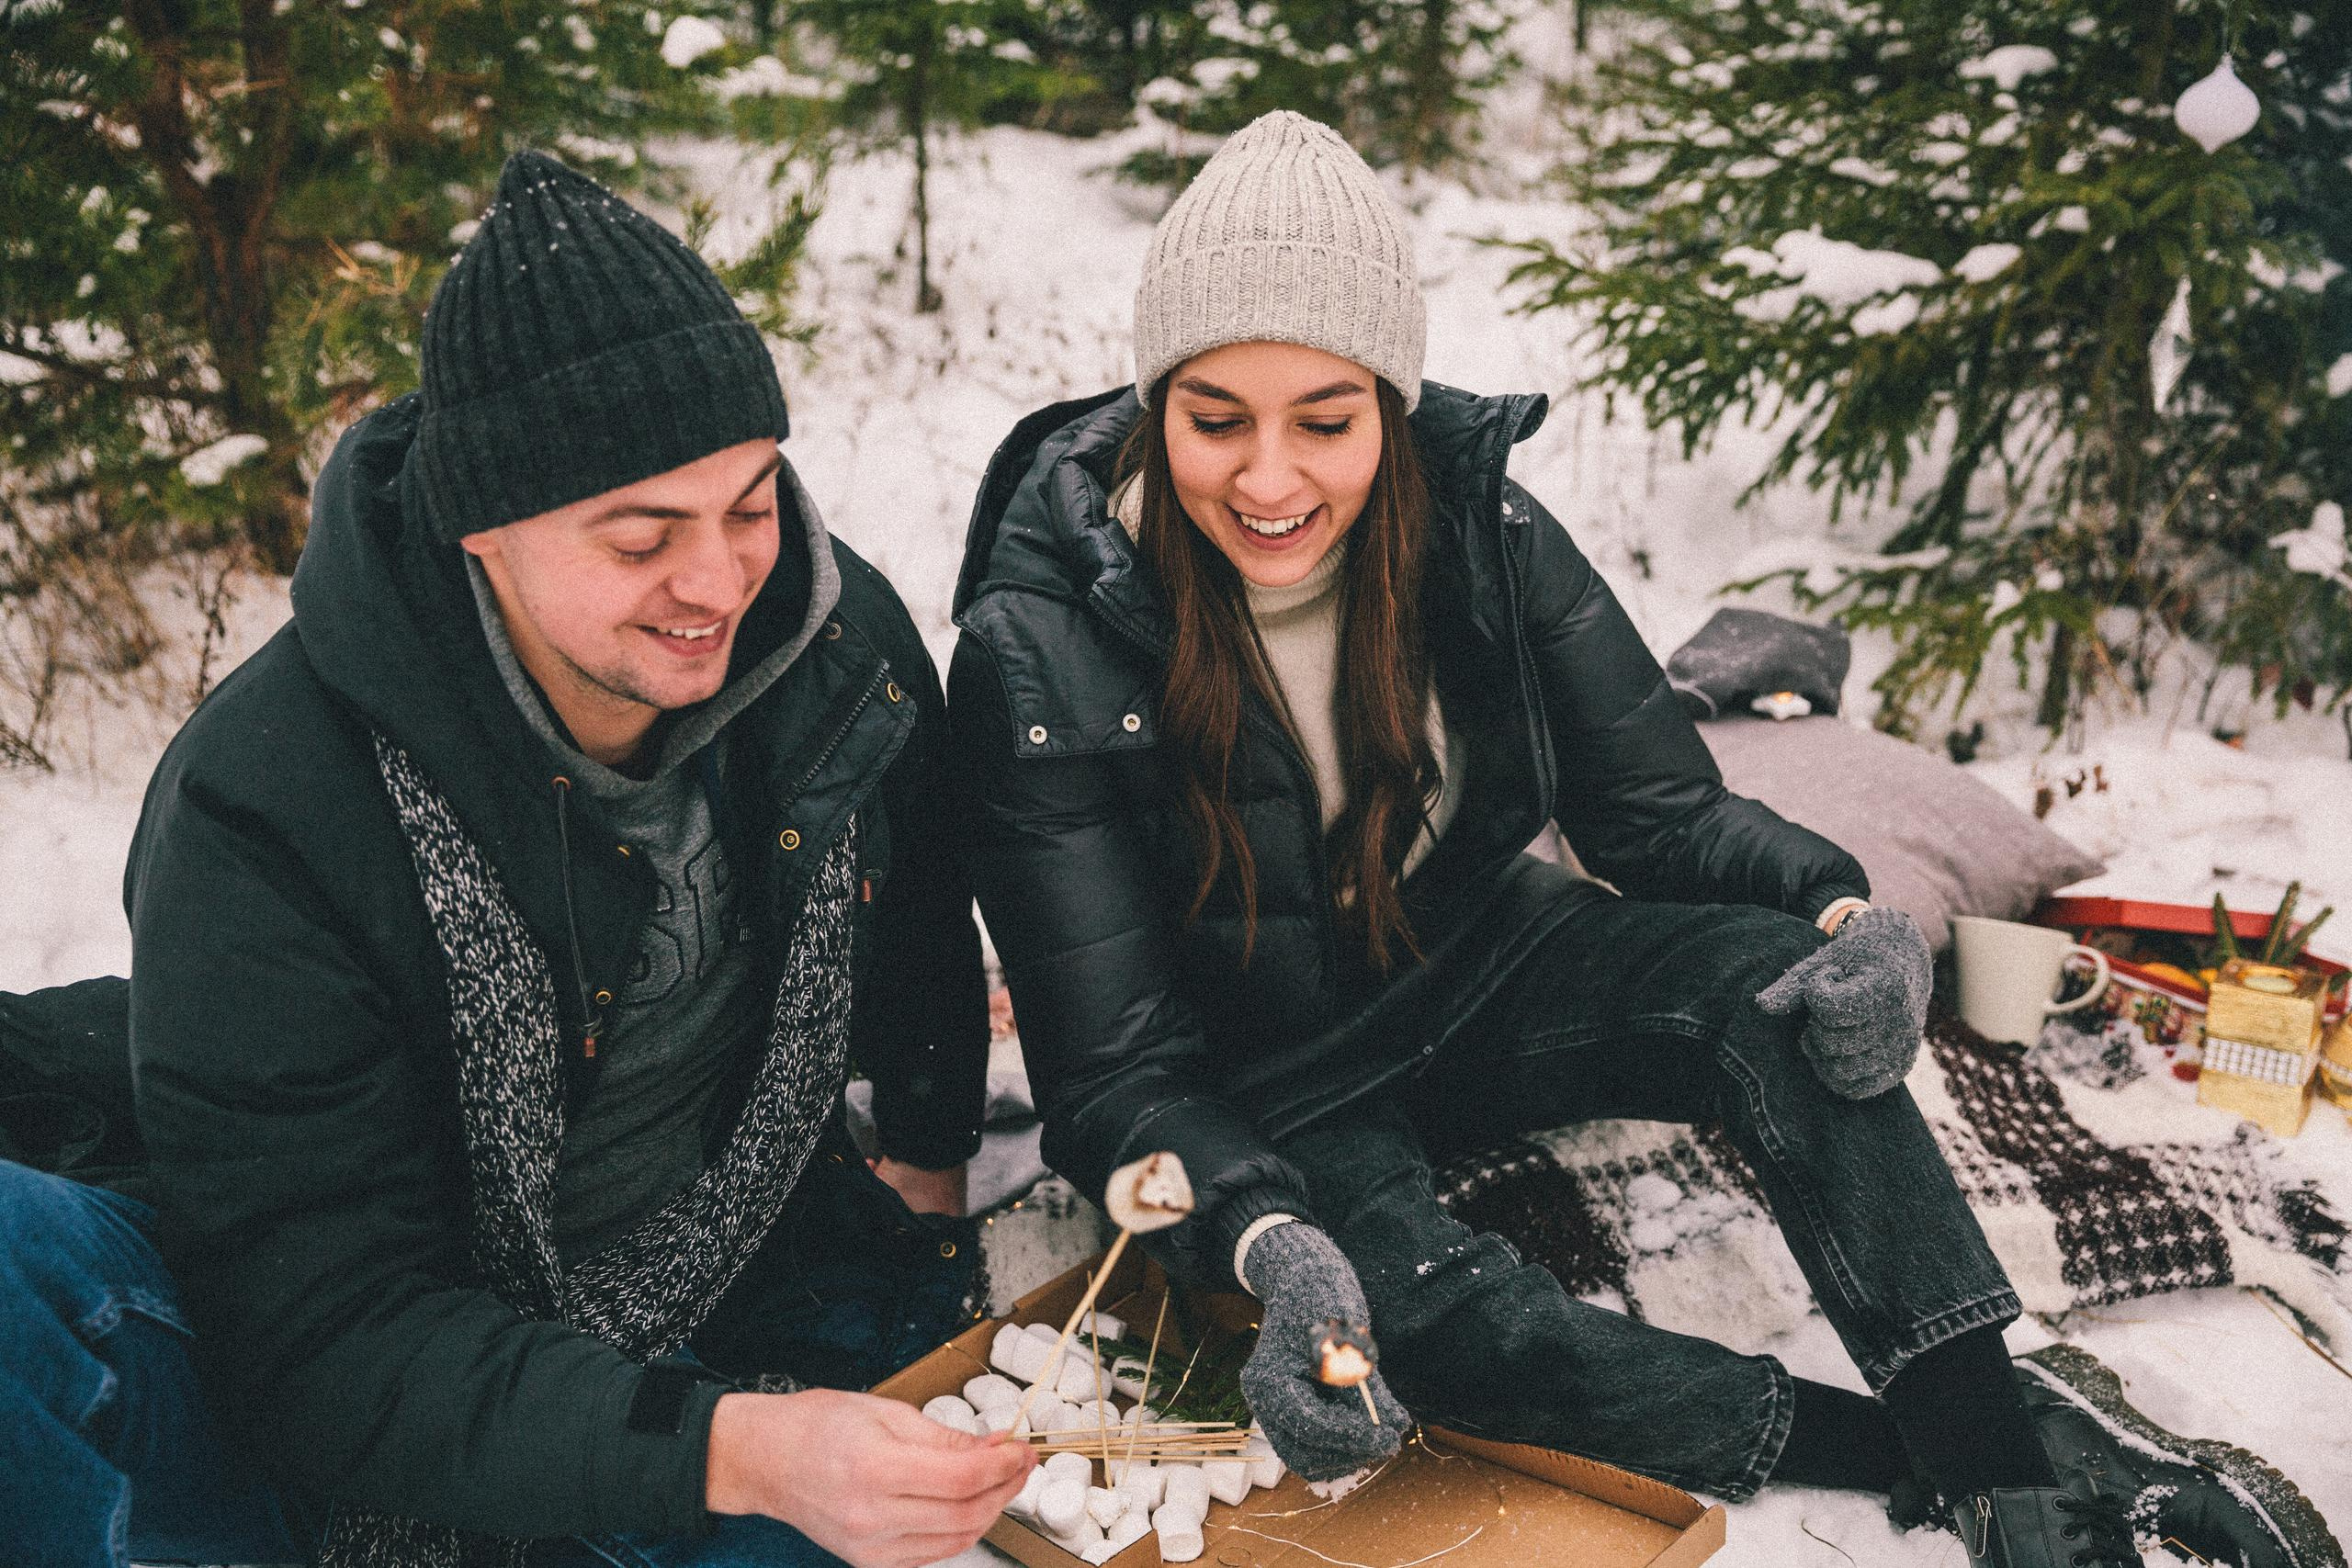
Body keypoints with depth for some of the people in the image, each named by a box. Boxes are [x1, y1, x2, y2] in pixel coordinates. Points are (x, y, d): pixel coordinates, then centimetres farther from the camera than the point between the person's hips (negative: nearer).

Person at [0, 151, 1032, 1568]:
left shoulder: (845, 641, -11)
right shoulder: (260, 815, -24)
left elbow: (914, 922, 13)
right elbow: (327, 1337, -26)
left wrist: (928, 1162, 14)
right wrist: (725, 1449, -37)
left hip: (747, 1319, 5)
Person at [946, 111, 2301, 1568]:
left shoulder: (1474, 523, -14)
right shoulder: (1043, 647, -23)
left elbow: (1657, 808, -5)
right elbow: (1117, 1069, -21)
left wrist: (1838, 909, -26)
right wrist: (1272, 1243, -40)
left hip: (1473, 969, 3)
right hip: (1262, 1091, -3)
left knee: (1767, 985, -23)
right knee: (1409, 1292, -32)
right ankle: (1908, 1451, -18)